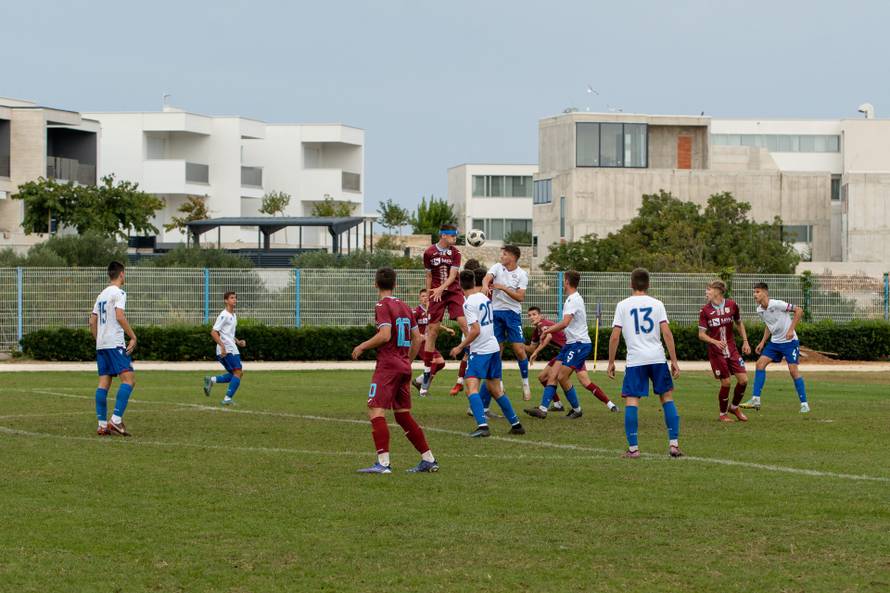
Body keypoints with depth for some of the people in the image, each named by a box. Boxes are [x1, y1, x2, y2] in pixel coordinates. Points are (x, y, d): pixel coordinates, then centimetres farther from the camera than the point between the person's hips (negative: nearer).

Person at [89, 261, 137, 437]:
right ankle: (116, 420, -21)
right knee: (129, 379, -11)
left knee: (104, 383, 7)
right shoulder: (118, 293, -5)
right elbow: (120, 316, -18)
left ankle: (102, 425, 3)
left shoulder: (101, 295, 19)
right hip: (115, 343, -9)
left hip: (101, 344, 9)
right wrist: (133, 337, -13)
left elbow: (92, 322, 19)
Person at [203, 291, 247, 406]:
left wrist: (238, 342, 15)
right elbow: (213, 332, -15)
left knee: (237, 374, 12)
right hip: (226, 349, -9)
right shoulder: (224, 315, -11)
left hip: (232, 349, 9)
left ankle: (211, 380, 10)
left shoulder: (233, 315, 18)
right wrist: (222, 346, -22)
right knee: (238, 372, -13)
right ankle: (228, 398, -13)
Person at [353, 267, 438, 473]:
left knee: (376, 411, -10)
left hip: (387, 365, -8)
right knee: (403, 415, 14)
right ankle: (429, 460, 13)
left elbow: (385, 335, -20)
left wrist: (362, 347, -8)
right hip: (404, 367, 8)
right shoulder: (404, 307, 15)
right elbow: (417, 339, 17)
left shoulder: (382, 306, -8)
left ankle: (383, 463, -20)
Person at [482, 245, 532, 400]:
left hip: (513, 313, -2)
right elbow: (488, 277, -18)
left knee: (519, 350, -8)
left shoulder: (521, 274, -2)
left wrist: (503, 288, -19)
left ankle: (525, 383, 6)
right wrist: (485, 285, -40)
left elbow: (520, 297, -10)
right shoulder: (497, 267, 2)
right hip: (496, 312, 2)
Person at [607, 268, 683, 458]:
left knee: (631, 401, 0)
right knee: (667, 398, 12)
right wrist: (674, 361, 2)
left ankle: (633, 448, -6)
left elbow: (614, 337, -1)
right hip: (658, 357, 2)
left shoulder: (623, 305, 3)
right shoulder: (657, 304, 6)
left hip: (635, 359, -2)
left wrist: (611, 363, 7)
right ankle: (674, 444, 7)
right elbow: (667, 333, -1)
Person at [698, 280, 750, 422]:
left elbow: (739, 323, 16)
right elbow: (701, 334, -7)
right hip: (716, 352, -3)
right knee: (726, 383, -5)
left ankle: (734, 407, 20)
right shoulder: (705, 311, -6)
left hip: (732, 349, 3)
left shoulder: (732, 305, 0)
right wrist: (715, 342, -24)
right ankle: (723, 414, 15)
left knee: (743, 379, -5)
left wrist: (745, 341, 8)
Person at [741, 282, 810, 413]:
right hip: (775, 342, 7)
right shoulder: (760, 310, 3)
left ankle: (804, 404, -2)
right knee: (760, 363, -6)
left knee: (793, 370, -12)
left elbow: (798, 310, -17)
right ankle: (755, 400, -5)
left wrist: (791, 330, -21)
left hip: (789, 341, -7)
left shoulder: (777, 304, -19)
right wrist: (762, 342, 13)